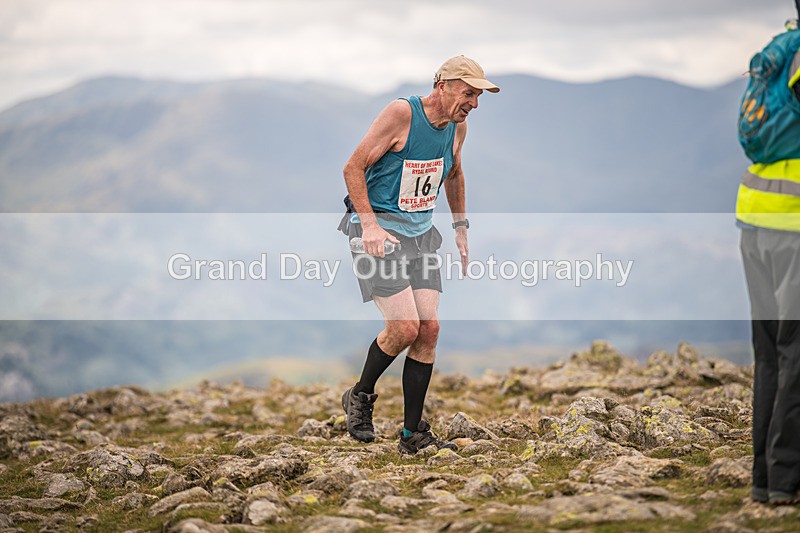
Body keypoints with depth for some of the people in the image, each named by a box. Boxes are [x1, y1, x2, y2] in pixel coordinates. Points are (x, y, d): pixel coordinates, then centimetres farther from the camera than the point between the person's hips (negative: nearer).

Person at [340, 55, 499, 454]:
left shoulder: (457, 127, 5)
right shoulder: (402, 113, -17)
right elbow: (353, 168, -14)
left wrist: (460, 227, 22)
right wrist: (369, 223, -22)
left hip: (421, 233, 7)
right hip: (378, 230, -7)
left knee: (428, 329, -2)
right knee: (405, 327, -17)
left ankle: (413, 434, 8)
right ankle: (360, 398, 10)